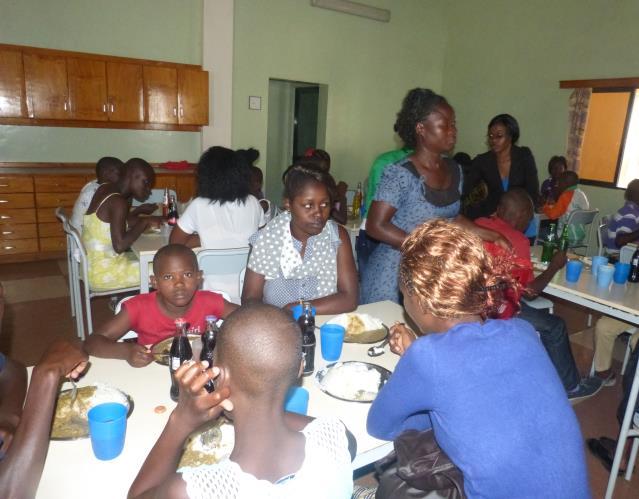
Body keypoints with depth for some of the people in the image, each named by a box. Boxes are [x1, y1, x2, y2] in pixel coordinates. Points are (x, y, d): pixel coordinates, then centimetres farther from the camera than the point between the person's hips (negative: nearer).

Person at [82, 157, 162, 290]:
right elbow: (120, 246, -28)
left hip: (95, 263, 9)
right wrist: (144, 222, -16)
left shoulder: (106, 189, 6)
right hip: (103, 272, -9)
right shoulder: (118, 202, -21)